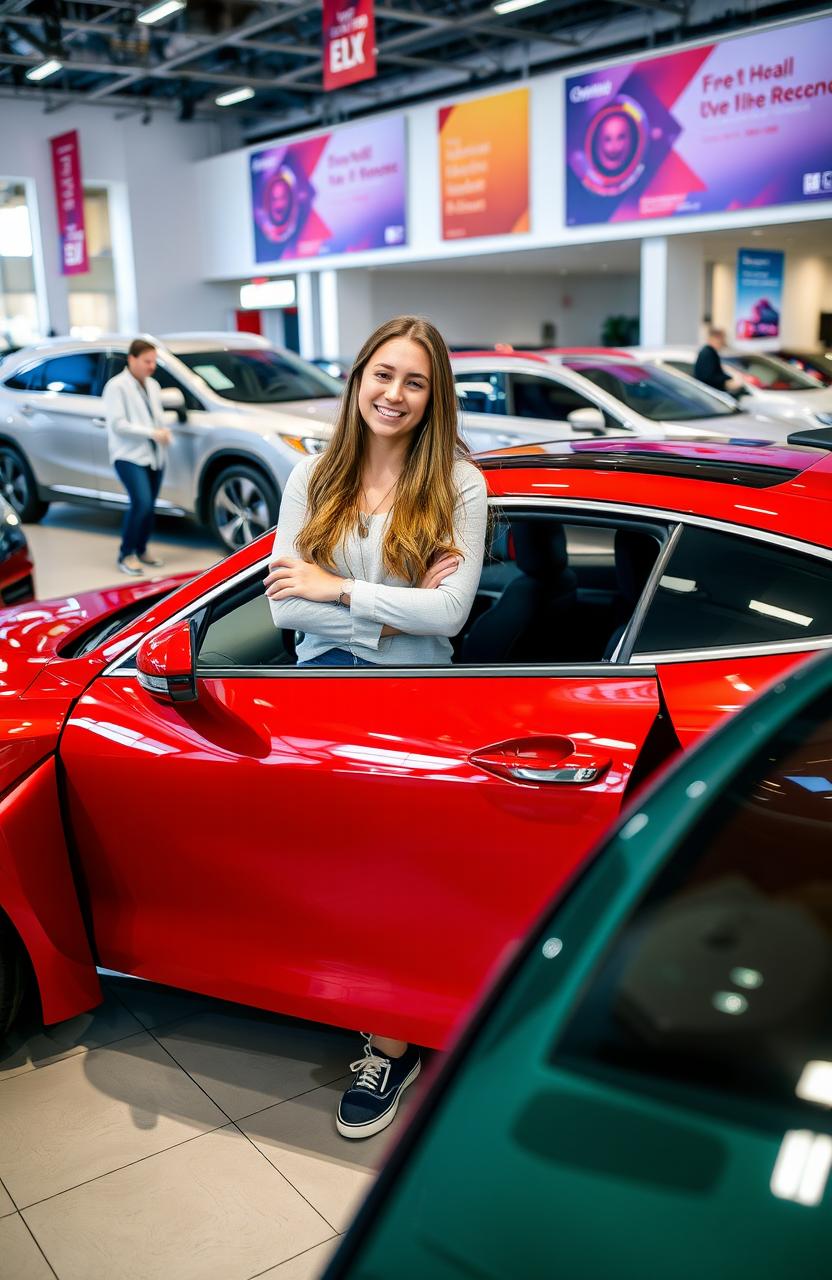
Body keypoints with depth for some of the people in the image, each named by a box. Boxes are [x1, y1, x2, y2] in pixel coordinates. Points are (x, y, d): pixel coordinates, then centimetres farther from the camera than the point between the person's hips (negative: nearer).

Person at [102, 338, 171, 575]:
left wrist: (164, 431, -3)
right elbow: (117, 424, -15)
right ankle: (126, 555, -6)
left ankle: (141, 550, 25)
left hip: (154, 455, 7)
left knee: (149, 506, 9)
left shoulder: (153, 385, 15)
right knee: (141, 502, -19)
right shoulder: (117, 386, -10)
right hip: (129, 456, -7)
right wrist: (152, 433, -19)